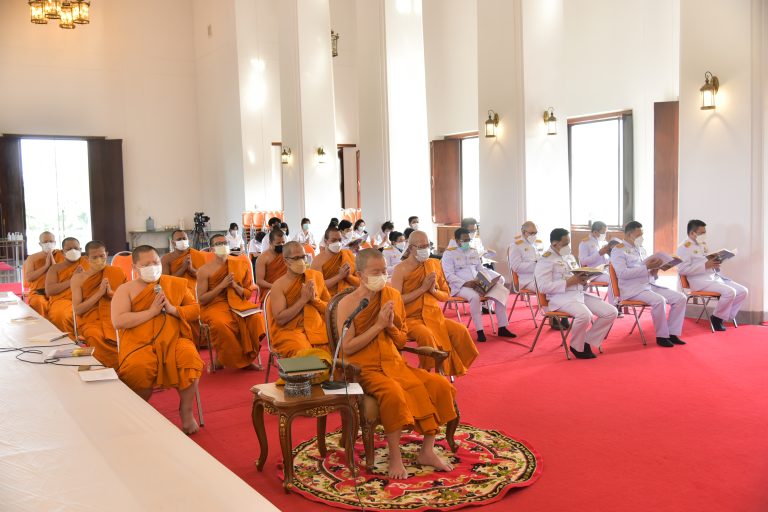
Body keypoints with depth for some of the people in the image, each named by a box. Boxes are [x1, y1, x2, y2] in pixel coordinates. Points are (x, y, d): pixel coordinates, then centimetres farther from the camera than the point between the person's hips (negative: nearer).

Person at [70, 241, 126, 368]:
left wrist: (111, 293, -8)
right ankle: (117, 370, -20)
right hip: (90, 321, -1)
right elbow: (78, 310, 0)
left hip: (113, 318, 1)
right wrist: (99, 293, -8)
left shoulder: (116, 273, 11)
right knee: (97, 337, -35)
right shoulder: (77, 278, 7)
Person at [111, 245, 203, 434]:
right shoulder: (125, 290, 8)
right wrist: (151, 311, -10)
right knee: (138, 368, -34)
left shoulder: (176, 283, 15)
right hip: (139, 343, -1)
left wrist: (172, 309, -6)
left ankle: (186, 410, -9)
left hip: (173, 340, 2)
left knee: (189, 357, -31)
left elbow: (196, 311, 11)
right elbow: (118, 321, -7)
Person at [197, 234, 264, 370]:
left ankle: (247, 357, -9)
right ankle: (221, 358, -10)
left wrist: (235, 286, -9)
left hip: (237, 303, 3)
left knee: (256, 317, -27)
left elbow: (248, 294, 11)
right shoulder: (204, 270, 0)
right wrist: (222, 285, -13)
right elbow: (201, 299, -4)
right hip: (213, 306, -3)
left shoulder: (239, 265, 9)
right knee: (221, 324, -37)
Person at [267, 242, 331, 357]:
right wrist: (303, 299, -13)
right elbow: (280, 319, -11)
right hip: (289, 331, -3)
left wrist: (315, 299, -8)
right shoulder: (279, 285, -2)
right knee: (306, 355, -31)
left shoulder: (316, 276, 9)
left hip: (317, 328, 3)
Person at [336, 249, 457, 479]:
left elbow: (402, 340, 13)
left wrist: (390, 325, -9)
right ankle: (395, 458, -19)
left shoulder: (392, 296, 8)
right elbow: (347, 348, -13)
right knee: (393, 393, -36)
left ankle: (427, 451, -3)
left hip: (394, 363, 6)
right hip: (365, 368, -6)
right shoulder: (347, 304, -7)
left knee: (439, 385, -14)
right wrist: (379, 325, -15)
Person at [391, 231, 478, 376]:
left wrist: (433, 290, -8)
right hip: (409, 318, -5)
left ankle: (452, 368, 0)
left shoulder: (434, 264, 8)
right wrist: (423, 288, -16)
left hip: (432, 315, 5)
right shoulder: (401, 269, -8)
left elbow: (446, 295, 14)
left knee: (460, 330, -17)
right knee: (426, 335, -35)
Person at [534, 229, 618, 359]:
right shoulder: (546, 260, -5)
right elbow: (543, 287, -16)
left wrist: (583, 279, 1)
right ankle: (577, 347, -7)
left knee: (611, 312, -5)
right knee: (584, 315, -35)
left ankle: (587, 343, 5)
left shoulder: (570, 257, 21)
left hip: (580, 293, 8)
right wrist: (569, 282, -18)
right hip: (561, 297, -8)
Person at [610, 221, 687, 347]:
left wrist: (654, 271, -1)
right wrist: (646, 267, -21)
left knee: (680, 298, -7)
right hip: (633, 288, -8)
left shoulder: (641, 249, 21)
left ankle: (673, 333, -3)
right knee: (659, 300, -32)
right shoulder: (618, 250, -4)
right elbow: (622, 273, -18)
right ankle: (661, 336, -16)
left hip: (650, 284, 8)